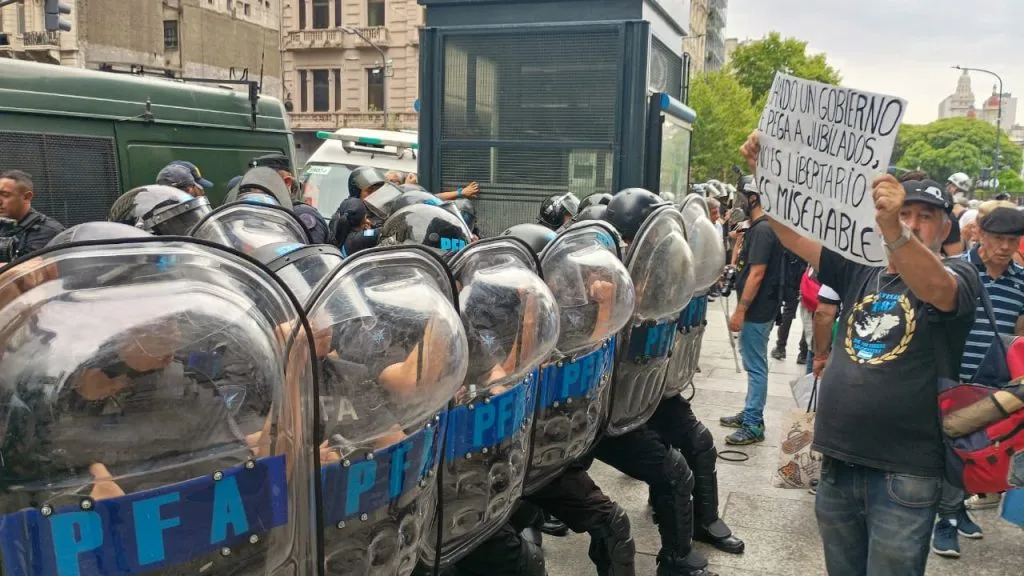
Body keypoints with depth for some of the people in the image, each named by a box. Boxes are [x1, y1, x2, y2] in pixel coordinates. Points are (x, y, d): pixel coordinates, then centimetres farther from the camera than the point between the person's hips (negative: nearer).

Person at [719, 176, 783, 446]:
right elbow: (740, 264, 21)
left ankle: (753, 426, 2)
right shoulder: (758, 227, 14)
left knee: (755, 366, -4)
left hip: (757, 310, -10)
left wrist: (740, 310, -22)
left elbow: (756, 274, -22)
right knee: (754, 365, 17)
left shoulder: (763, 229, -17)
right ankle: (750, 414, 28)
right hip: (758, 309, 10)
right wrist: (739, 240, 11)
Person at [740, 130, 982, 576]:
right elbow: (794, 235, 2)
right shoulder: (861, 269, 11)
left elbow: (933, 289, -28)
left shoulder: (959, 275, -3)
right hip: (839, 464, 5)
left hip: (905, 473, -5)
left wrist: (893, 229, -46)